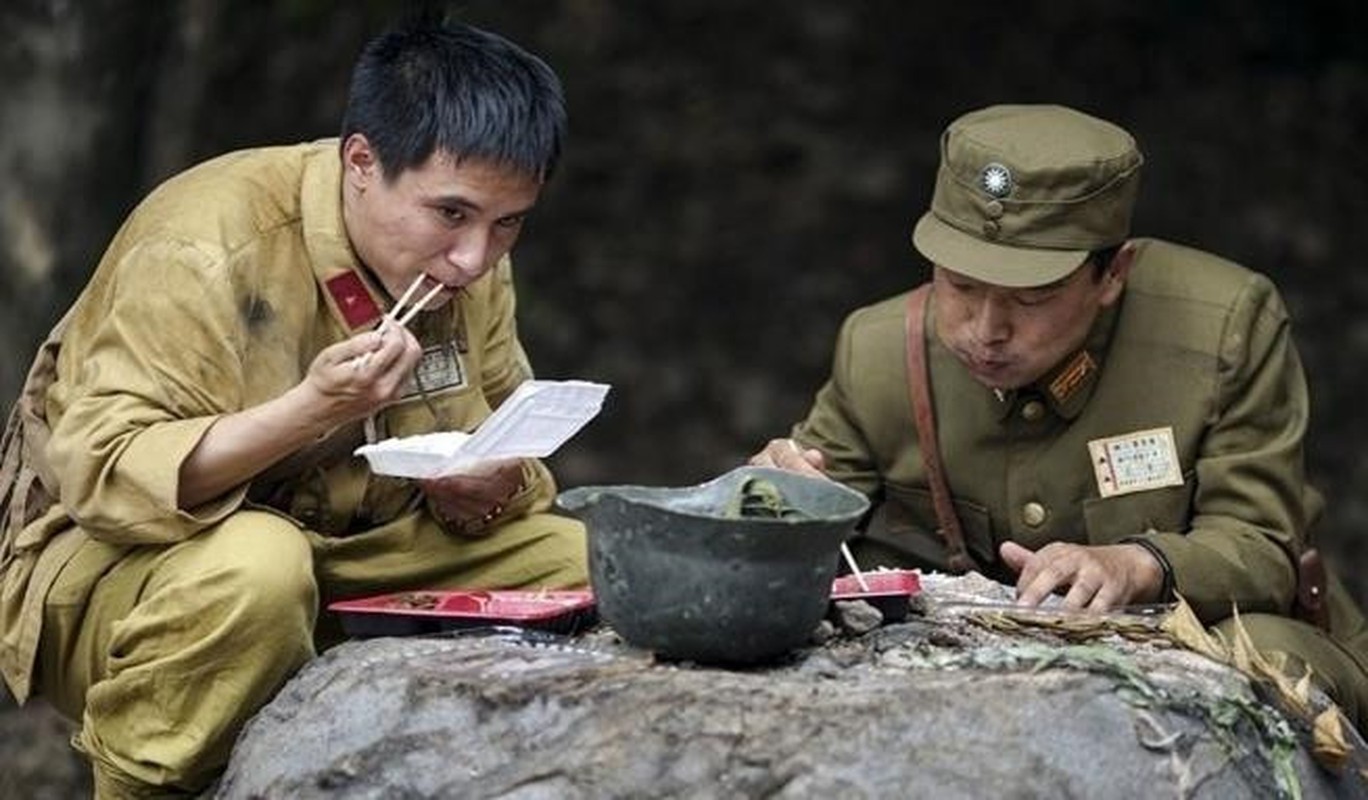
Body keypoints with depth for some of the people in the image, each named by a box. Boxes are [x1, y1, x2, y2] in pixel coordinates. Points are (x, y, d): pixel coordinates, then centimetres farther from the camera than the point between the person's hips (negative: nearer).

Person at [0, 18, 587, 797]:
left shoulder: (466, 254, -1)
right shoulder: (205, 244, -23)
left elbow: (505, 456, 10)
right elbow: (102, 475, -28)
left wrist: (492, 489, -16)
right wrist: (310, 410, -39)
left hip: (351, 567, 7)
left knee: (589, 563, -6)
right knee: (257, 565, -39)